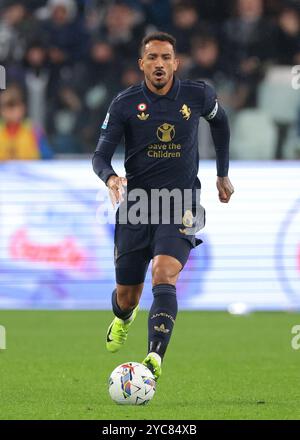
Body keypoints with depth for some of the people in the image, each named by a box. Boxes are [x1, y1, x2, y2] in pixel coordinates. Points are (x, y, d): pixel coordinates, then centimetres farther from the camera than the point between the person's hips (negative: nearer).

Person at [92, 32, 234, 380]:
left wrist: (223, 174, 26)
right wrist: (110, 178, -29)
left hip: (180, 206, -1)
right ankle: (123, 320, 49)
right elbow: (100, 155, -6)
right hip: (135, 204, 1)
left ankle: (155, 358, -35)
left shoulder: (198, 95, -1)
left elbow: (219, 122, 21)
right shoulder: (125, 104, -5)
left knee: (164, 275, -26)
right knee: (127, 295, 10)